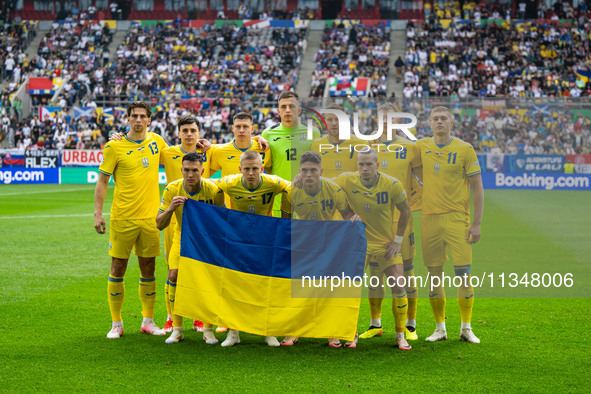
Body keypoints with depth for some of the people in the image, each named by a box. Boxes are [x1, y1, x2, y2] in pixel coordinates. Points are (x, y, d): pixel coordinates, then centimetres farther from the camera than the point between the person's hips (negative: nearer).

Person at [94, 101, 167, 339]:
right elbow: (102, 181, -2)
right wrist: (97, 214, -9)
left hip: (149, 217, 3)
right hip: (122, 218, -3)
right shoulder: (114, 147, -6)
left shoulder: (156, 141, 6)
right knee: (118, 268, 2)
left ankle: (148, 321, 20)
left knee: (148, 269, 9)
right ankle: (116, 323, 13)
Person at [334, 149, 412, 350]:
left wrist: (397, 241, -1)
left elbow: (405, 211, 1)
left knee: (398, 286, -8)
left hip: (387, 243, 0)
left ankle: (400, 335, 7)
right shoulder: (347, 181, -13)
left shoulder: (393, 185, -13)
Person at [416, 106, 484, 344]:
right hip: (429, 217, 3)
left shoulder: (464, 150, -2)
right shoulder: (421, 147, 6)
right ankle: (440, 328, 15)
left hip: (456, 217, -3)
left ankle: (466, 328, 6)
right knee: (434, 274, 5)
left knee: (463, 273, -6)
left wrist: (477, 223, -5)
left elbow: (477, 187, -1)